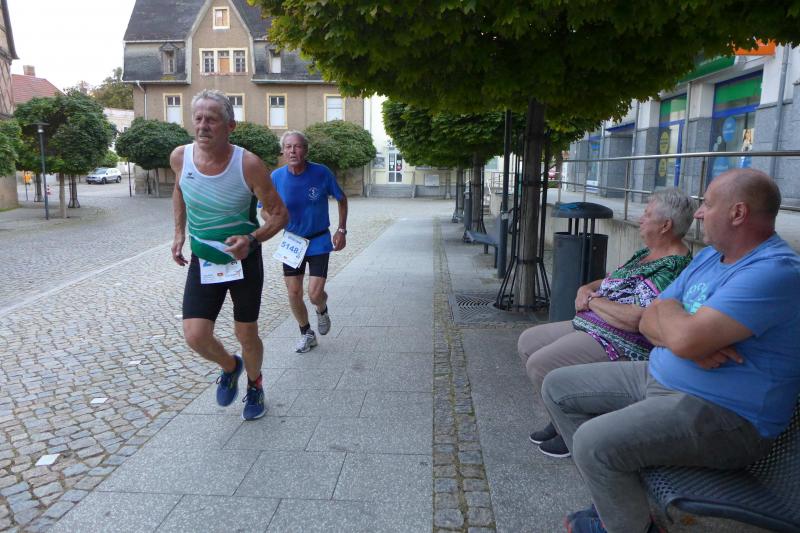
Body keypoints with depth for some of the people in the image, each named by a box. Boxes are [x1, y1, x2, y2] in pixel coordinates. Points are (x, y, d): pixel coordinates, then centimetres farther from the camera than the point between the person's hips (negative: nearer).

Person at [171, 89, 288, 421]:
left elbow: (280, 214, -12)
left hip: (244, 260, -2)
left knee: (247, 336, 8)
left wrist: (252, 239, -29)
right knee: (195, 336, -10)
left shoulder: (249, 165, -20)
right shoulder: (180, 157, -9)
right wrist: (179, 232, 8)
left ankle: (254, 385, 40)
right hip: (202, 261, 2)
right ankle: (229, 367, 25)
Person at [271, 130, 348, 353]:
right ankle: (307, 334, 29)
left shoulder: (322, 173, -14)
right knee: (294, 293, 5)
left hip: (319, 241, -2)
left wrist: (341, 230, -4)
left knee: (315, 294, -10)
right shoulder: (277, 177, -9)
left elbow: (342, 199, 1)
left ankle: (322, 311, 29)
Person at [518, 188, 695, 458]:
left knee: (539, 364, -23)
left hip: (616, 344, -11)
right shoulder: (646, 253, 14)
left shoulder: (672, 269, -20)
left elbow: (634, 319, -29)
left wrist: (593, 301, -14)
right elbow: (613, 283, 24)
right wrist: (587, 288, 1)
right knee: (528, 342, 9)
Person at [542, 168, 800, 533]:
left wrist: (668, 307, -8)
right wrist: (688, 338, -16)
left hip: (723, 415, -10)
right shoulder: (709, 256, 10)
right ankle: (615, 500, 11)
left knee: (593, 442, -29)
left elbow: (686, 339, -31)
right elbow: (649, 322, 7)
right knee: (558, 387, 7)